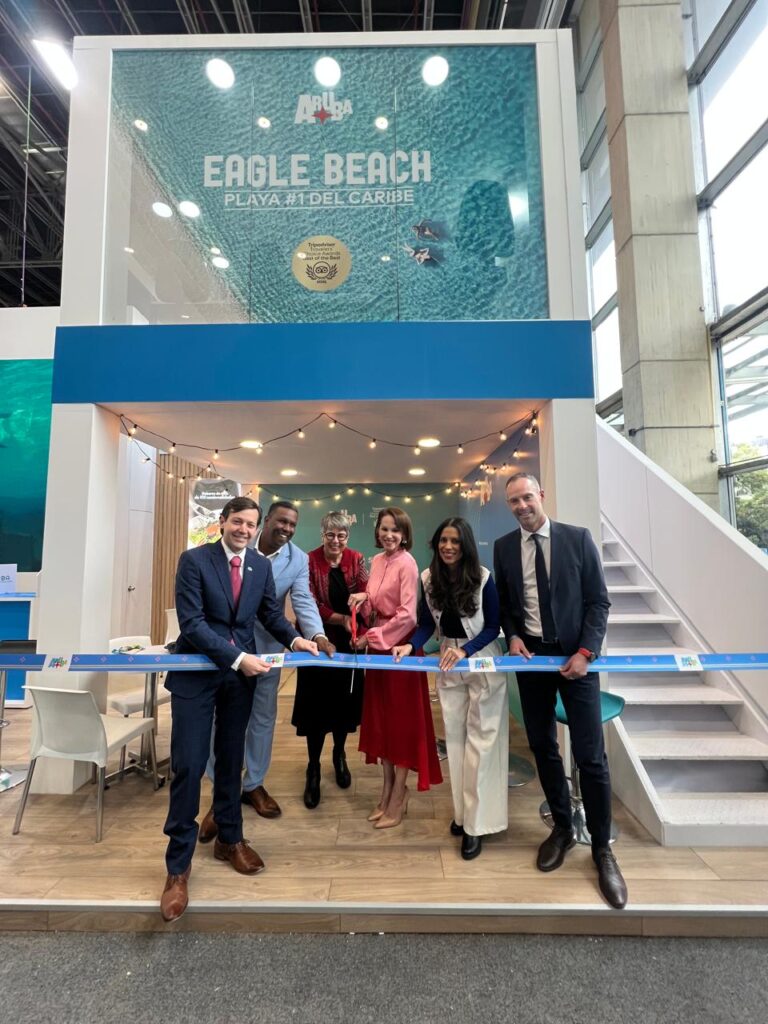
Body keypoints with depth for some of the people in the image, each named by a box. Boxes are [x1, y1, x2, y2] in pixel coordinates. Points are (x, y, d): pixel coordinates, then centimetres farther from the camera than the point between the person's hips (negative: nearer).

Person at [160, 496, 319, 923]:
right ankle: (178, 865, 20)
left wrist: (294, 639, -10)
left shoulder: (262, 566, 0)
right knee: (189, 766, 1)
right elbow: (191, 622, -20)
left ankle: (229, 840, 38)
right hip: (197, 673, -4)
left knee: (231, 761, 18)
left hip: (241, 673, 4)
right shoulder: (194, 559, -14)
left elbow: (271, 613, 9)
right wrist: (237, 657, -26)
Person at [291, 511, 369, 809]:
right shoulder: (309, 561, -9)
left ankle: (340, 755, 38)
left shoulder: (356, 559, 0)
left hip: (349, 643, 3)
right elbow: (311, 605, -15)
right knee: (317, 705, 4)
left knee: (345, 701, 13)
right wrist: (342, 619, -28)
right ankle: (313, 769, 23)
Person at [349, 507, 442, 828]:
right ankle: (387, 789, 30)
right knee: (381, 716, 14)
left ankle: (398, 797, 19)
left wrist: (372, 636, -15)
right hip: (378, 644, 8)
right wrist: (362, 599, -6)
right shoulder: (377, 560, 8)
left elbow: (407, 614, -19)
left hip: (400, 644, -8)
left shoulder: (407, 564, -15)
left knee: (401, 718, 4)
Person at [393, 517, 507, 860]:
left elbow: (493, 627, -14)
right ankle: (462, 811, 30)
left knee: (479, 740, 3)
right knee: (454, 737, 13)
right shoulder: (429, 578, -8)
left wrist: (464, 650, -26)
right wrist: (411, 645, -20)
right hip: (448, 661, 4)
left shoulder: (483, 578, -19)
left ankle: (476, 822, 15)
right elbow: (427, 623, -3)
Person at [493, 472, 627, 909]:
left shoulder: (578, 538, -5)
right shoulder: (504, 547, 1)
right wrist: (513, 636, -8)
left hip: (575, 656, -2)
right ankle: (562, 828, 34)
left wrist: (585, 652, -12)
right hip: (530, 655, 3)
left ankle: (602, 847, 22)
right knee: (543, 747, 13)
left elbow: (599, 600, -5)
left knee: (591, 754, 2)